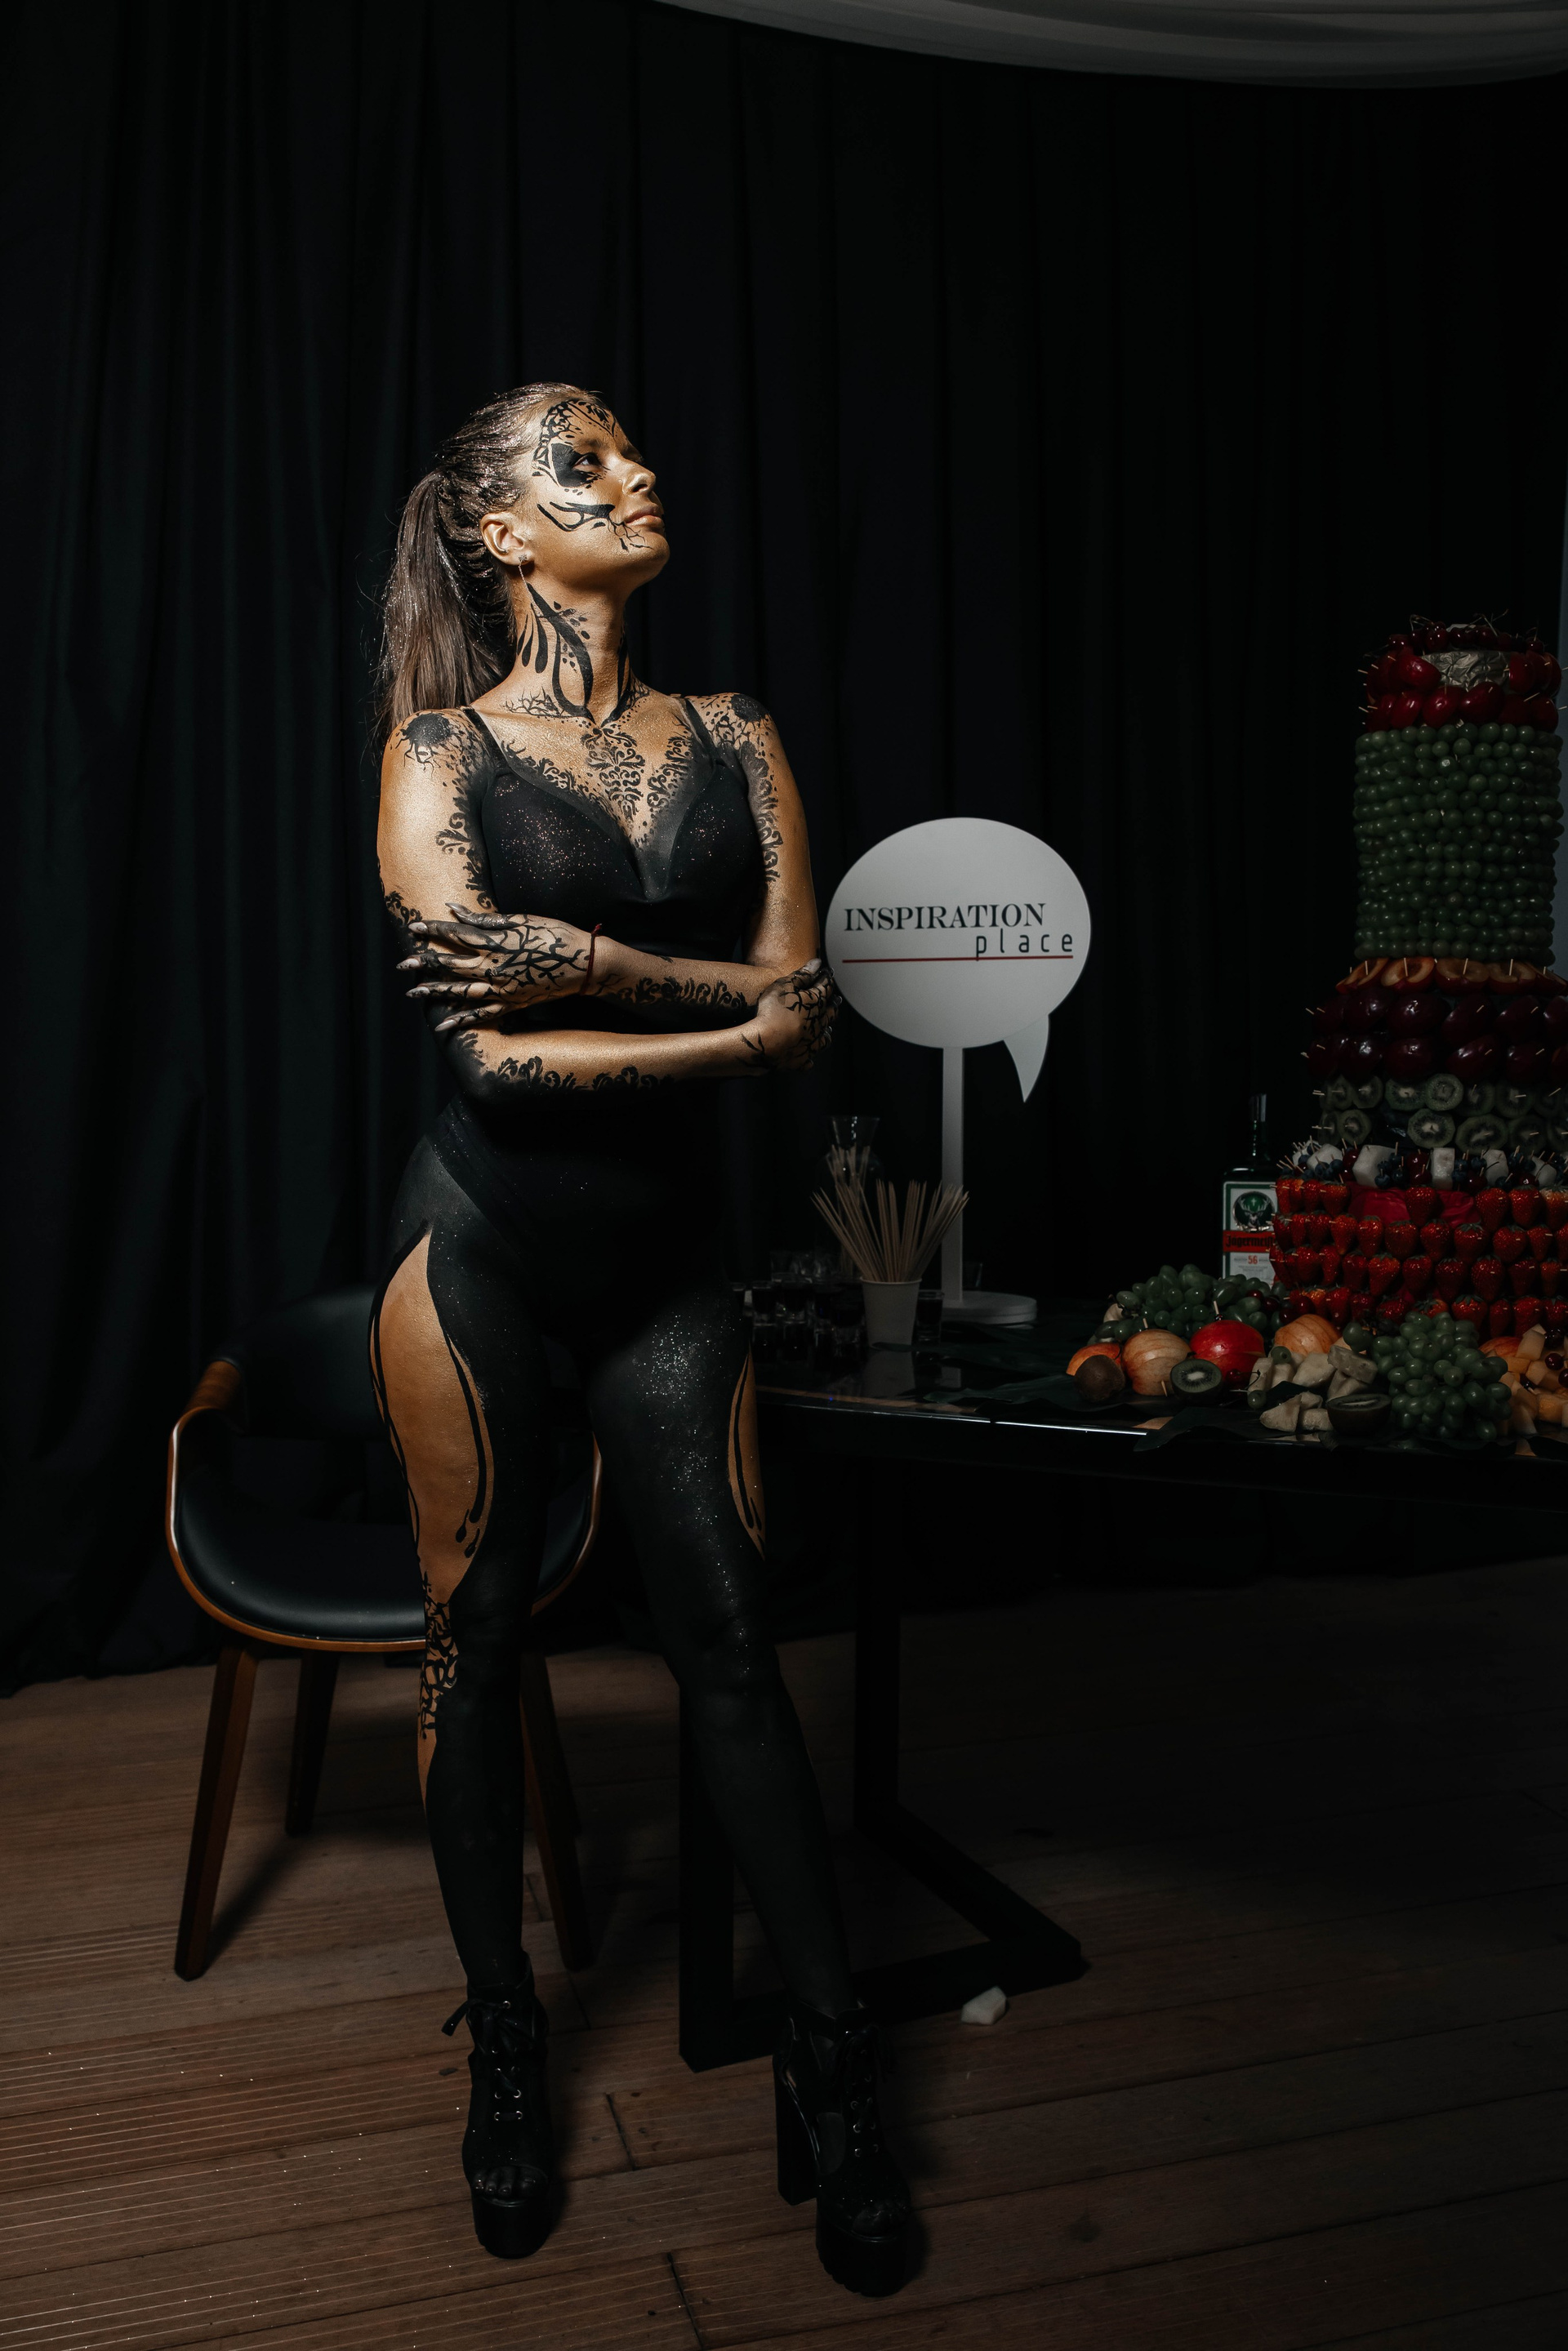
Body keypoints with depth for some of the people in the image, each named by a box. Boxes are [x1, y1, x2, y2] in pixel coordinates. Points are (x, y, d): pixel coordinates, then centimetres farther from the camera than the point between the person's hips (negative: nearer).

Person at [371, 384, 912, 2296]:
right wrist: (742, 1025, -11)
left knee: (729, 1639, 3)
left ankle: (829, 2070, 19)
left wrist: (590, 961, -15)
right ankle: (504, 2043, 30)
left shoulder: (735, 740, 7)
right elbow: (493, 1053, -14)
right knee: (476, 1635, 9)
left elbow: (800, 995, -3)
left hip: (666, 1256, 2)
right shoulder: (438, 751, -2)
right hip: (482, 1243, -1)